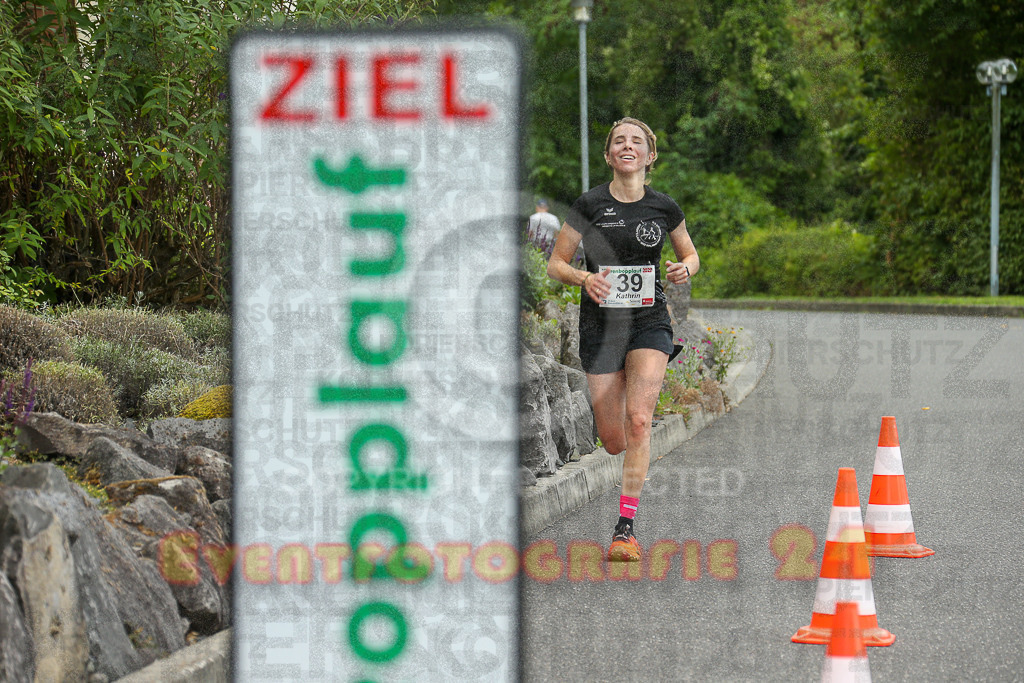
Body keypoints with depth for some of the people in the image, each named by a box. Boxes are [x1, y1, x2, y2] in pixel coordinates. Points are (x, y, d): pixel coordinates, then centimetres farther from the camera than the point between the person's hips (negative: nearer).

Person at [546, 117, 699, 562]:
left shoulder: (664, 208, 1)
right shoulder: (590, 205, -4)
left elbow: (690, 254, 17)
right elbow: (556, 264, 1)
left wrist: (685, 269, -7)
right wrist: (584, 278, -20)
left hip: (650, 323, 0)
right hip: (600, 325, 0)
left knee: (638, 419, -21)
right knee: (613, 441, 1)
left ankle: (626, 526, -15)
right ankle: (639, 461, 41)